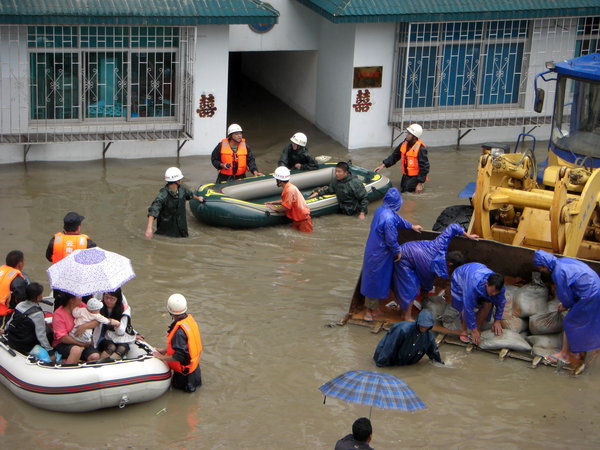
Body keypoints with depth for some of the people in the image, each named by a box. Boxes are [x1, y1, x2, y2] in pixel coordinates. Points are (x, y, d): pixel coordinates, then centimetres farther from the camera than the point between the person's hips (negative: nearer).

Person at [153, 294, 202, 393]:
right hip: (194, 361, 8)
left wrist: (162, 357, -16)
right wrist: (165, 350, 11)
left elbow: (179, 356, -30)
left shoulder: (179, 331, -35)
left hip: (185, 369, -8)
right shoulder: (189, 319, -7)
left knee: (177, 385, 15)